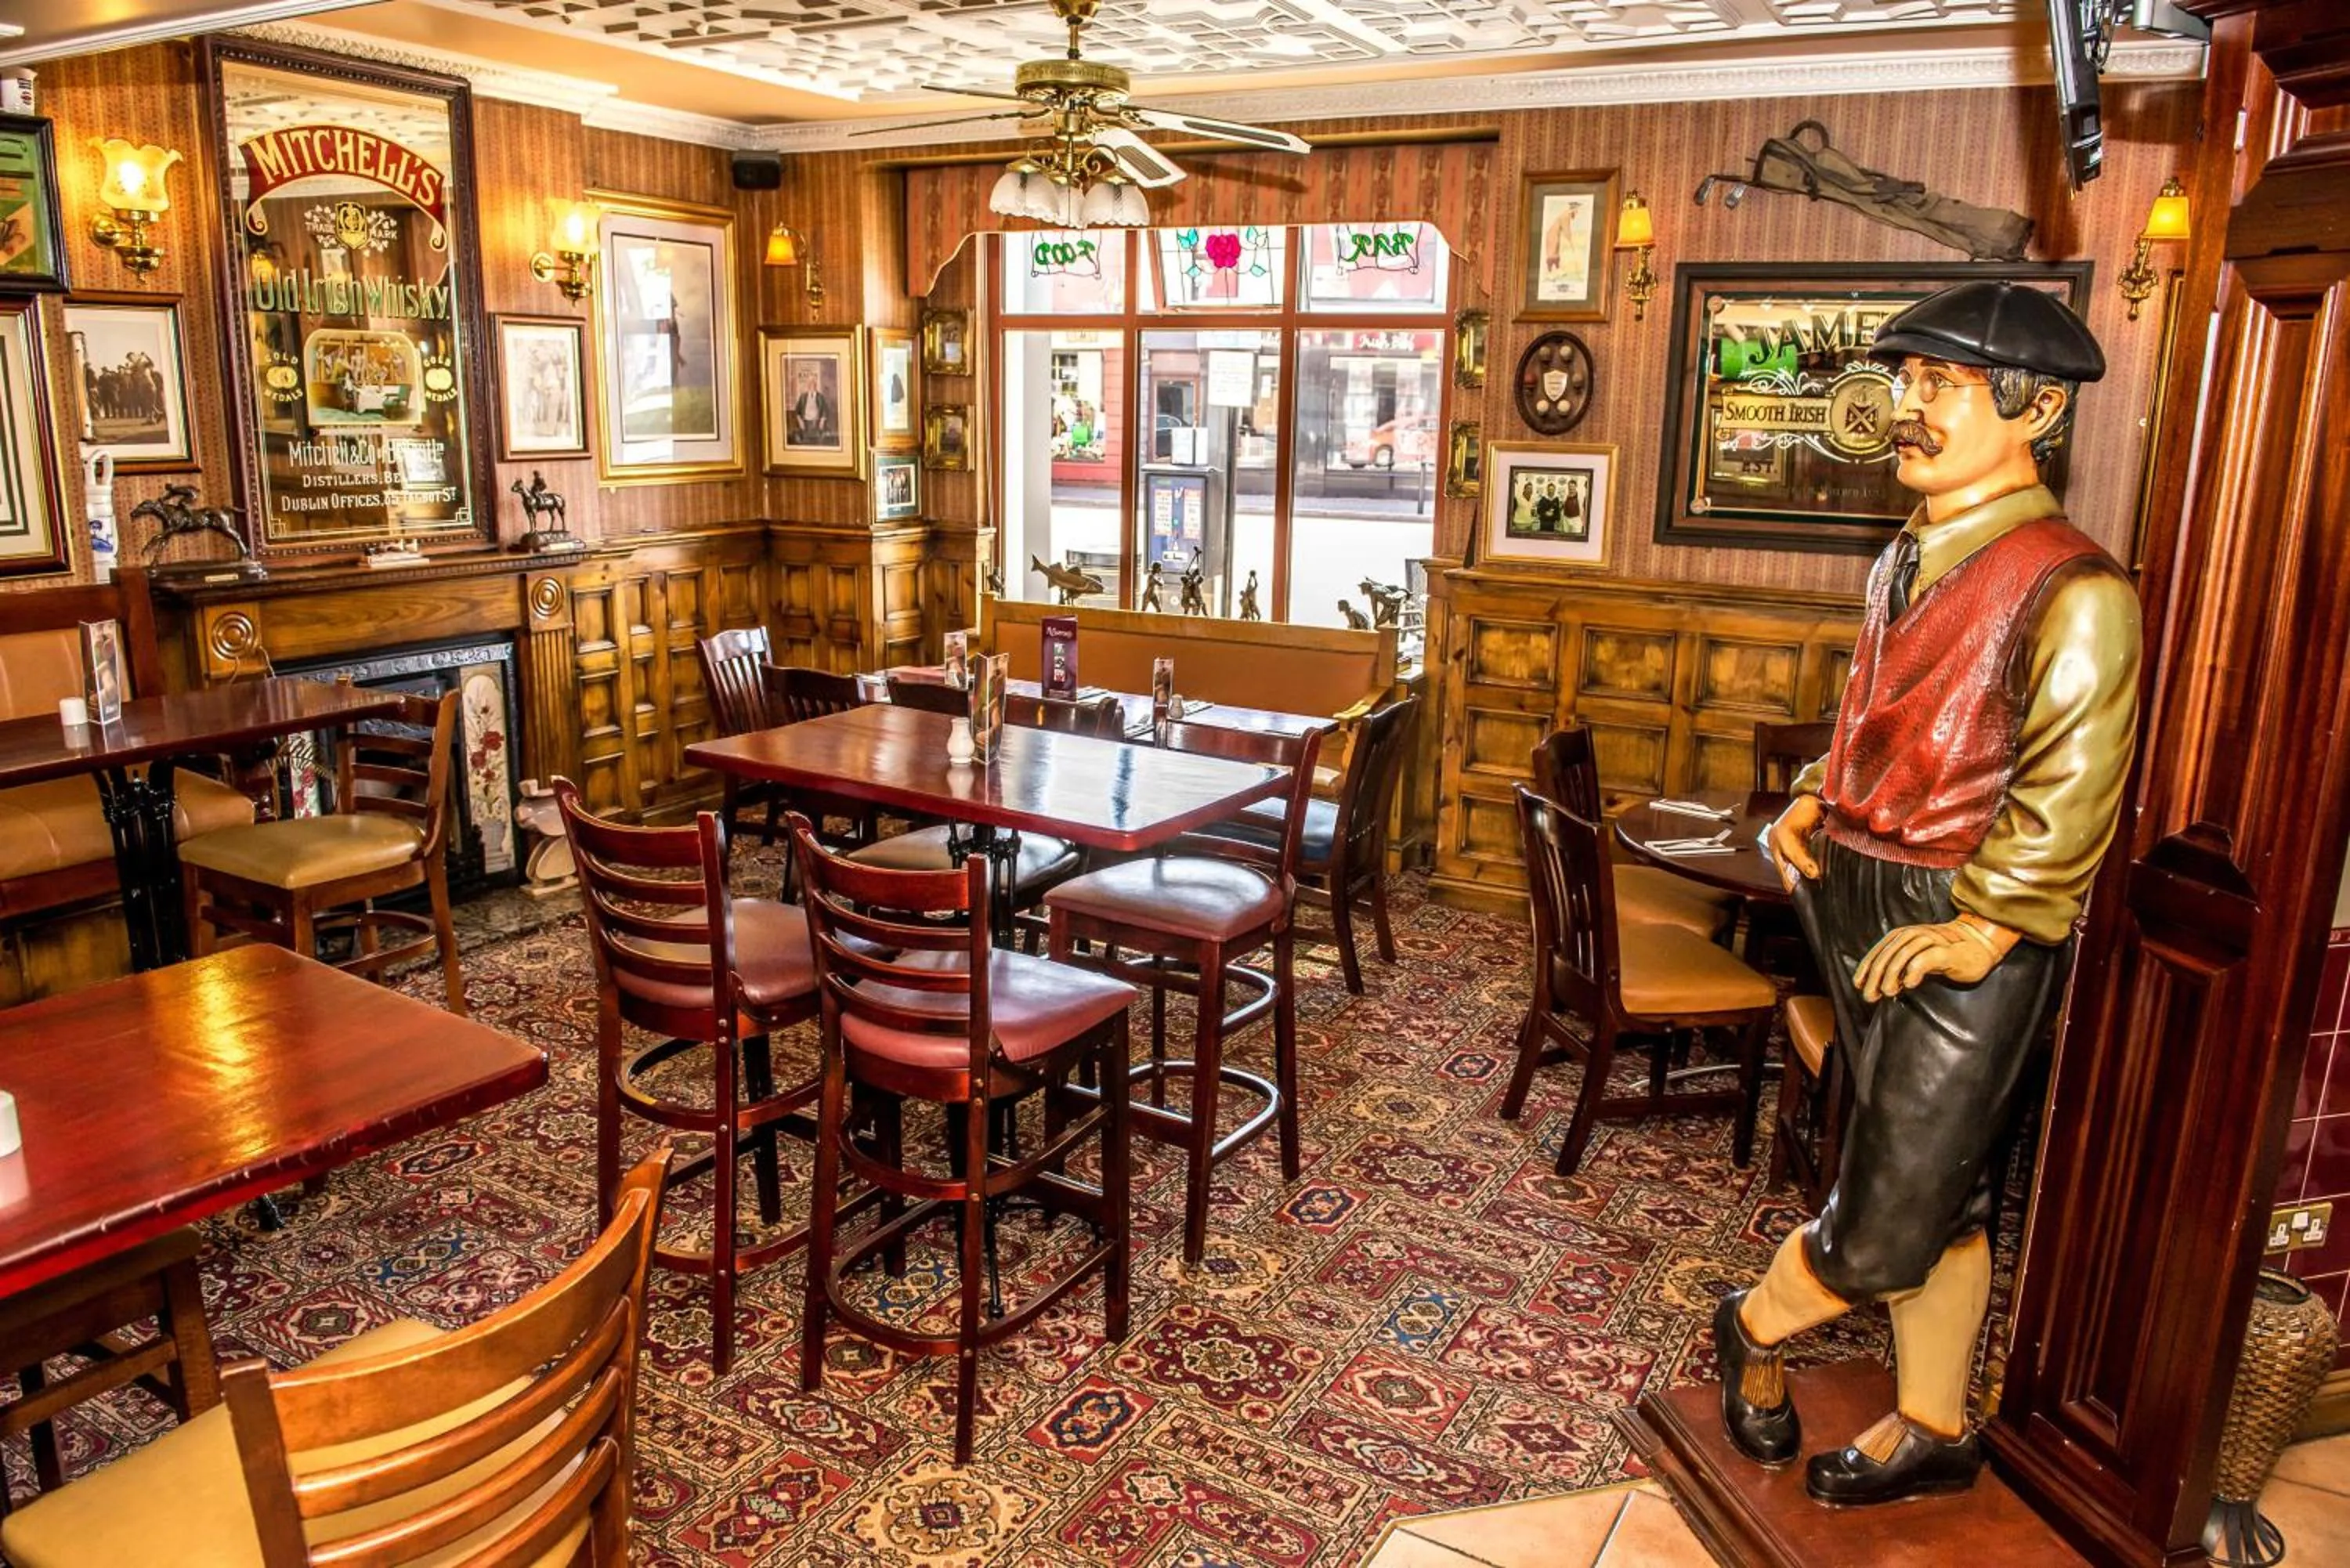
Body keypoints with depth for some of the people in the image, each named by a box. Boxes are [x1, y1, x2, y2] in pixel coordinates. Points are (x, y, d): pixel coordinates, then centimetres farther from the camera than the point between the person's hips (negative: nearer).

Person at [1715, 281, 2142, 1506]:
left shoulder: (2071, 591, -15)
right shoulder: (1906, 561, 10)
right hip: (1861, 903, 8)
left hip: (1963, 933, -7)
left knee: (1889, 1225, -1)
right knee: (1933, 1195, 18)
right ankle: (1934, 1433, 33)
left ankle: (1755, 1326, 28)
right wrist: (1812, 807, 8)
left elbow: (2069, 797, -18)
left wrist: (1981, 928, -18)